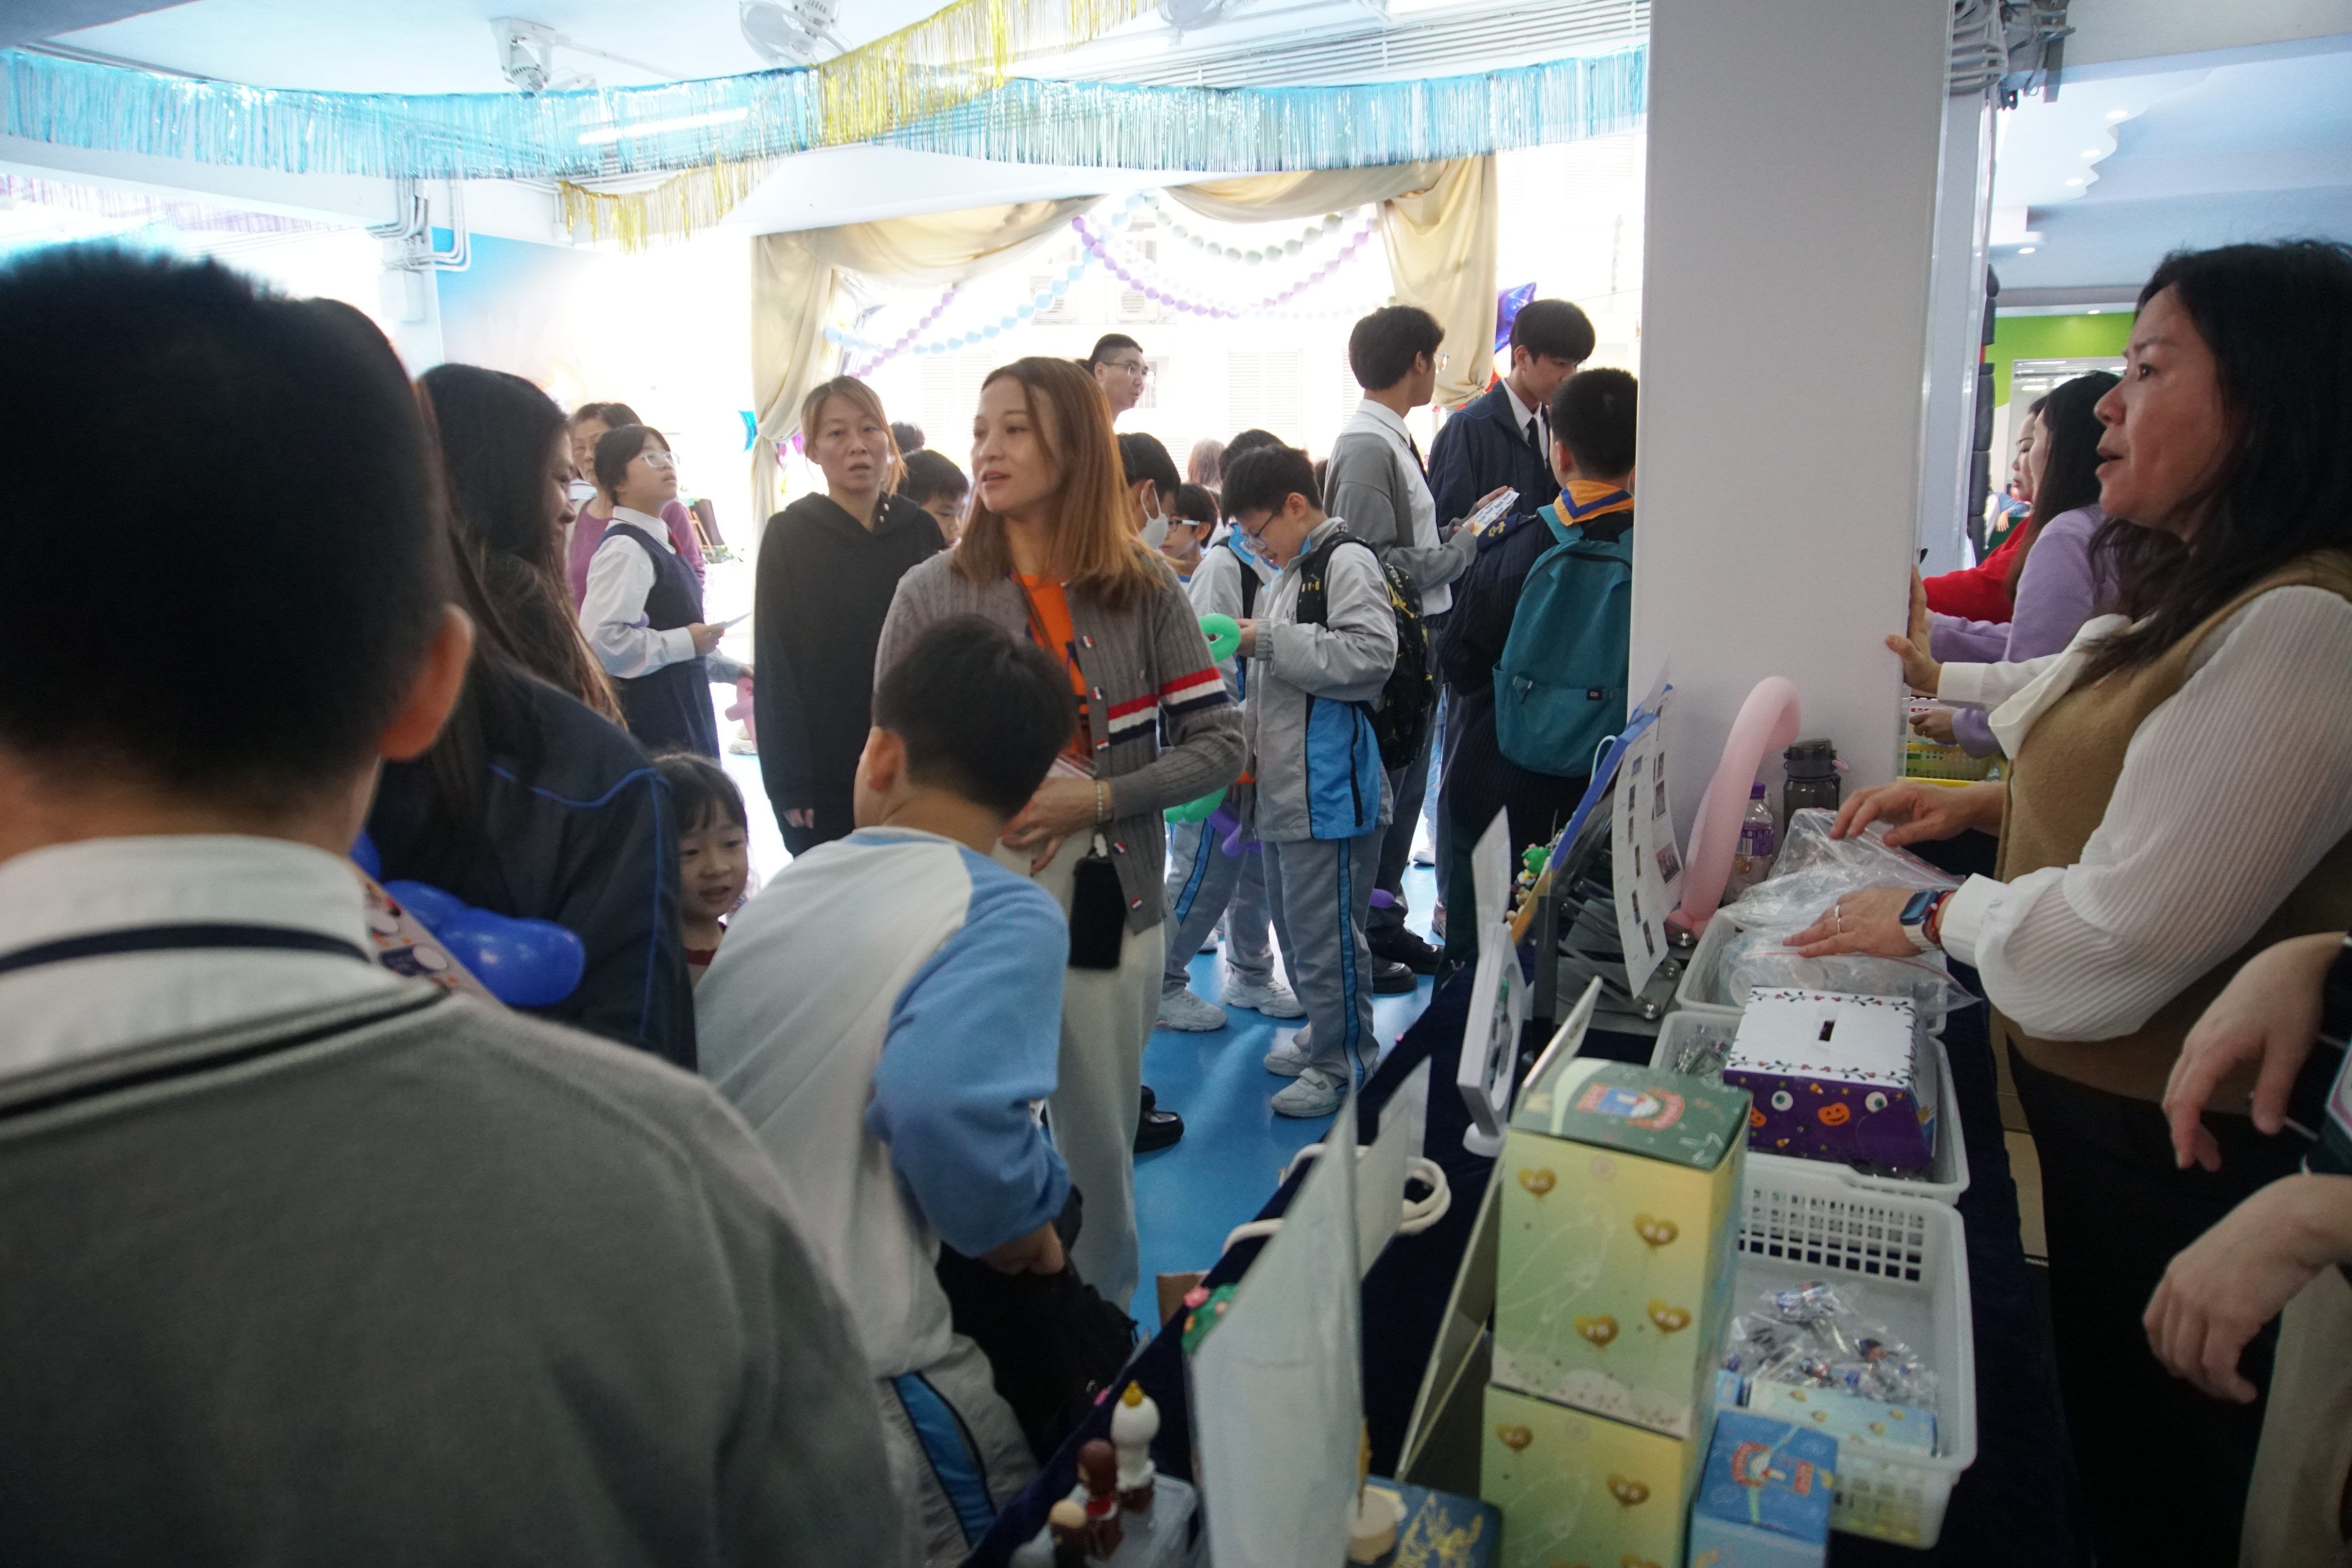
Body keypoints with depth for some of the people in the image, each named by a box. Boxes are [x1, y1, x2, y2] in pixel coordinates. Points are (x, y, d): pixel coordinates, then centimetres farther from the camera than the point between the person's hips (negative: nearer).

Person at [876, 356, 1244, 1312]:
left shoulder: (1144, 590, -1)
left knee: (1103, 1142, 14)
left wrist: (1098, 799, -15)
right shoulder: (931, 595, -2)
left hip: (1110, 907, 1)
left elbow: (1218, 741, -2)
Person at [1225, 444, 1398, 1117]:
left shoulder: (1347, 562, -10)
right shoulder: (1290, 575, 20)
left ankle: (1342, 1064, 12)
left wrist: (1268, 641, -18)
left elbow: (1370, 657, -24)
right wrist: (1244, 734, 18)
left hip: (1329, 789, -10)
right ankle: (1321, 1034, 35)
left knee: (1325, 933, -2)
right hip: (1284, 785, 10)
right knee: (1294, 923, 19)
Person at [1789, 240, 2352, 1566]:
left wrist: (1934, 919, -13)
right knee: (2100, 1421, 26)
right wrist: (1994, 799, 6)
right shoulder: (2211, 597, 7)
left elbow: (2121, 938, -28)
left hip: (2174, 1144, -9)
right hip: (2100, 1101, 9)